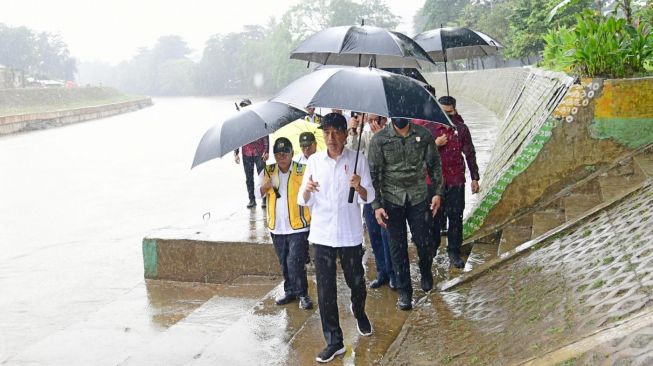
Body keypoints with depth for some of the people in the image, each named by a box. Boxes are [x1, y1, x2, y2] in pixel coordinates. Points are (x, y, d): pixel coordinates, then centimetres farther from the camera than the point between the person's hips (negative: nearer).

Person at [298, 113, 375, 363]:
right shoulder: (314, 161, 2)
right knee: (325, 290, 1)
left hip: (350, 234, -1)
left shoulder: (357, 160, -3)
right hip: (322, 234, 1)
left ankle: (359, 312, 48)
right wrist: (307, 190, -19)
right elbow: (303, 201, 4)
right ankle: (334, 342, 11)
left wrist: (359, 187, -26)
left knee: (356, 282, 14)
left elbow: (369, 198, -4)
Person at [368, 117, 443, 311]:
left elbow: (434, 164, 7)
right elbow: (374, 173, -4)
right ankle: (404, 291, 16)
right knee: (398, 246, 4)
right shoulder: (379, 139, -5)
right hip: (392, 199, 0)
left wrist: (438, 192, 2)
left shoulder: (423, 135, 0)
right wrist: (376, 205, -7)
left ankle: (426, 273, 36)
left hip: (418, 197, 1)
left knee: (422, 241, 4)